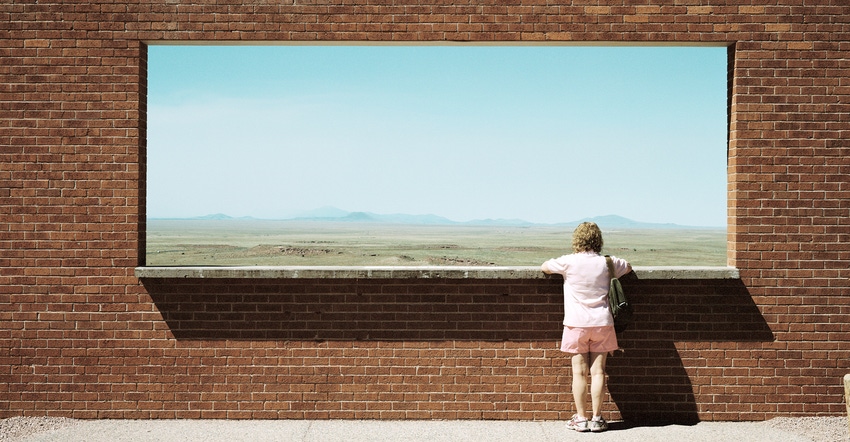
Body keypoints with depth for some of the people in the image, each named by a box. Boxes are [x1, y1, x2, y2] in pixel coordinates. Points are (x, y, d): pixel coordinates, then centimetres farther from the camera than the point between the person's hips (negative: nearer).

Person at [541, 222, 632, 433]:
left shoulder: (569, 262, -9)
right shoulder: (607, 262, 1)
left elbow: (544, 267, 6)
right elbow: (628, 267, 20)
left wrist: (557, 265, 22)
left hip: (577, 324, -2)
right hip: (601, 323, 2)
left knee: (579, 372, 2)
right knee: (598, 371, 4)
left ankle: (581, 418, 5)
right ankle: (596, 418, 7)